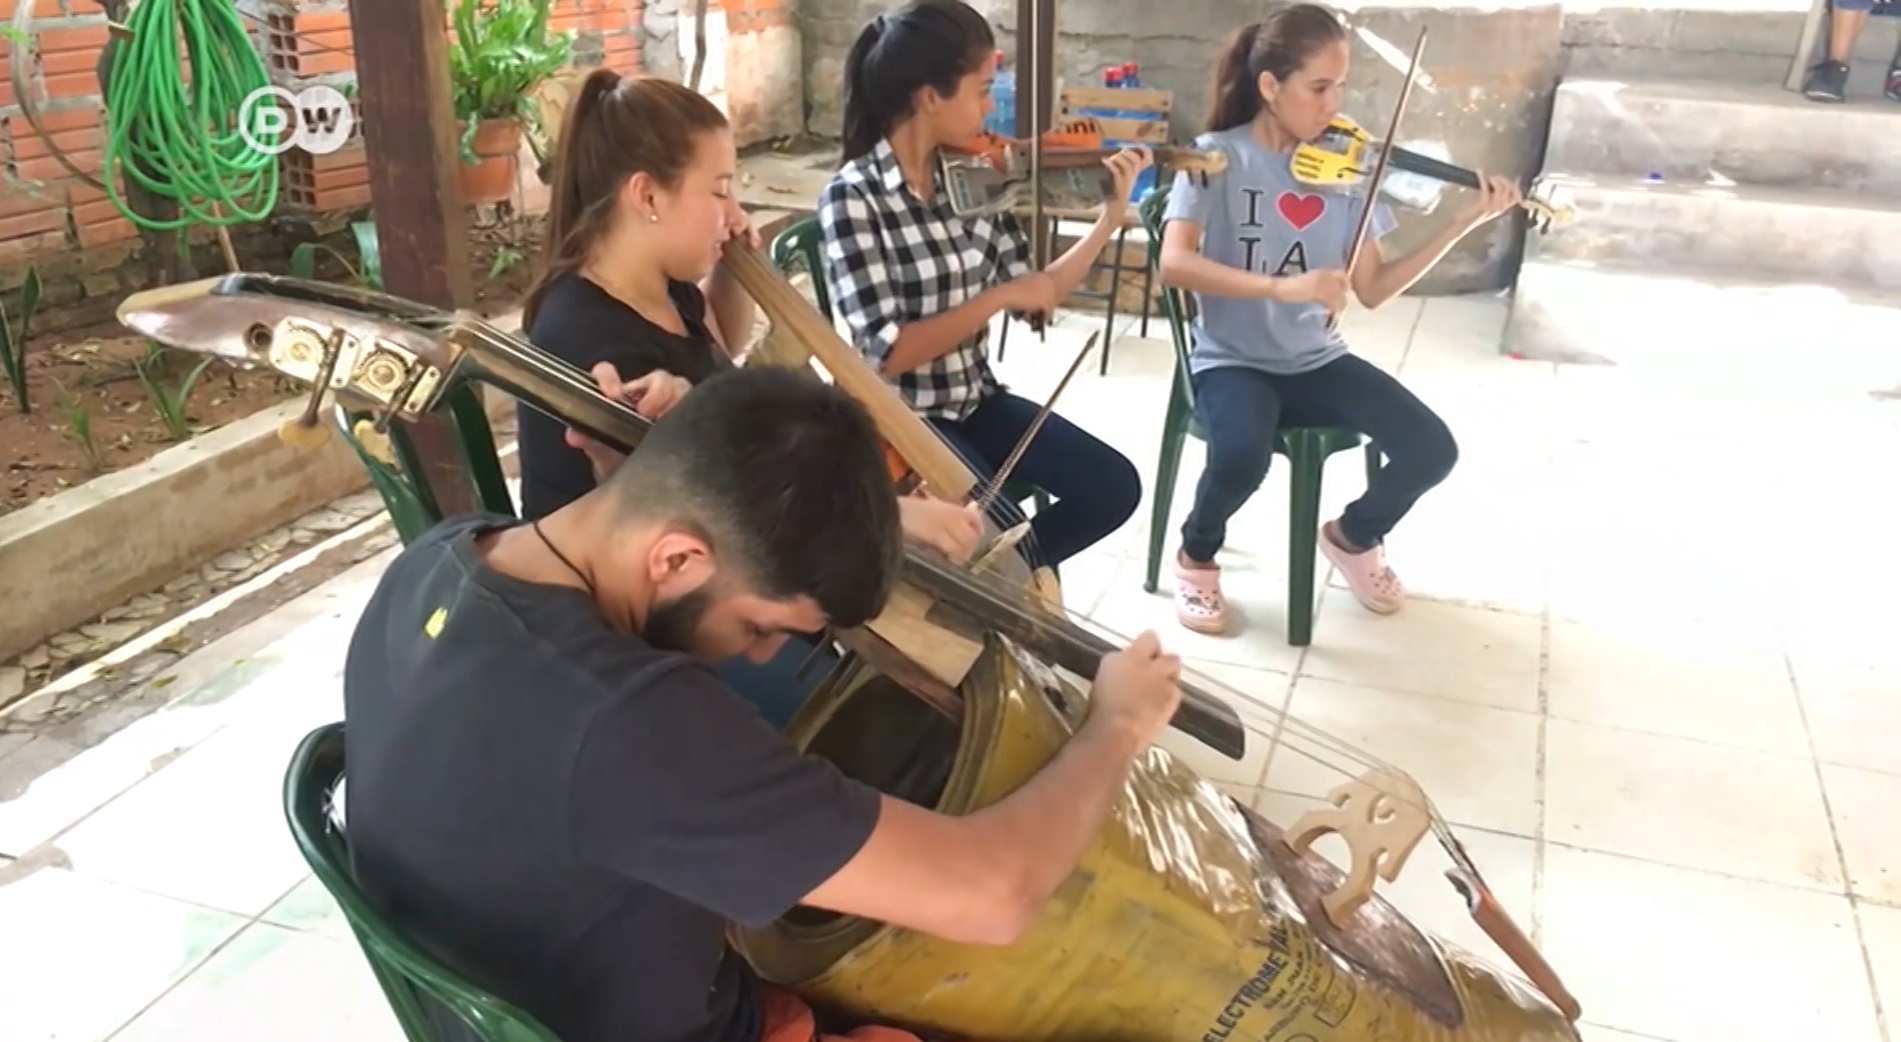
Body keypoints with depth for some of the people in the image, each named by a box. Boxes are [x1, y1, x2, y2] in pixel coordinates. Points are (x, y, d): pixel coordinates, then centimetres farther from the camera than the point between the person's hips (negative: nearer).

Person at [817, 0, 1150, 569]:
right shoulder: (853, 196, -17)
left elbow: (1033, 297, 4)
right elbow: (886, 354, -23)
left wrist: (1112, 215, -1)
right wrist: (999, 296, -23)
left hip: (978, 400, 6)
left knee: (1114, 486, -2)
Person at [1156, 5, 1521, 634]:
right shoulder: (1218, 157, -10)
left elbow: (1372, 290, 1)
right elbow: (1174, 263, -25)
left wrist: (1464, 224, -8)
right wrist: (1282, 285, -35)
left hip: (1317, 362, 4)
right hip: (1233, 361, -4)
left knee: (1432, 449, -12)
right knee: (1242, 455, -35)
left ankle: (1352, 537, 20)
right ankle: (1197, 556, 0)